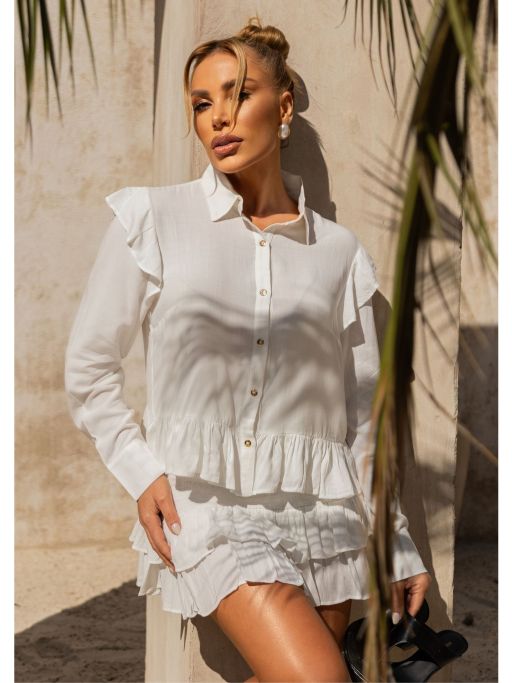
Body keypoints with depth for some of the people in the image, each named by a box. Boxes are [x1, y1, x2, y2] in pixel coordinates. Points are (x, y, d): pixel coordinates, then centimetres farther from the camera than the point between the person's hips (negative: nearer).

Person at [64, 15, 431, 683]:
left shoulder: (338, 251, 7)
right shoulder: (152, 220, 1)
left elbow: (363, 412, 11)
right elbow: (90, 366, 6)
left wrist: (397, 547, 11)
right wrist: (141, 472, -5)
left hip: (319, 510, 3)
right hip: (206, 504, -3)